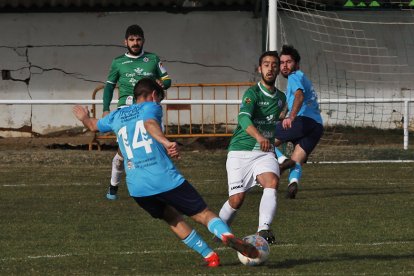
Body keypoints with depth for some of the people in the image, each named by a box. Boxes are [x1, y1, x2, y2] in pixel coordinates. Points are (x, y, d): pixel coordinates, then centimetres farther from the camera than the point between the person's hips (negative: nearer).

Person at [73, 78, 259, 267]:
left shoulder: (116, 116, 22)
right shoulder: (151, 107, 7)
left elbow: (92, 125, 42)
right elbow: (150, 123, -18)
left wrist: (84, 117, 66)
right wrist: (166, 142, -35)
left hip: (136, 187, 5)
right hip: (165, 178, -5)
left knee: (172, 218, 23)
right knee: (202, 213, -1)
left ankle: (209, 256, 14)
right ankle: (226, 234, -30)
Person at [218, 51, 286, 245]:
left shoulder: (280, 98, 11)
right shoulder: (252, 93, -11)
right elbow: (244, 117, -31)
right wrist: (259, 137, -48)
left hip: (265, 153, 4)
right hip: (240, 152, -4)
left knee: (272, 183, -26)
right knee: (236, 199, -6)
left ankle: (263, 230, -37)